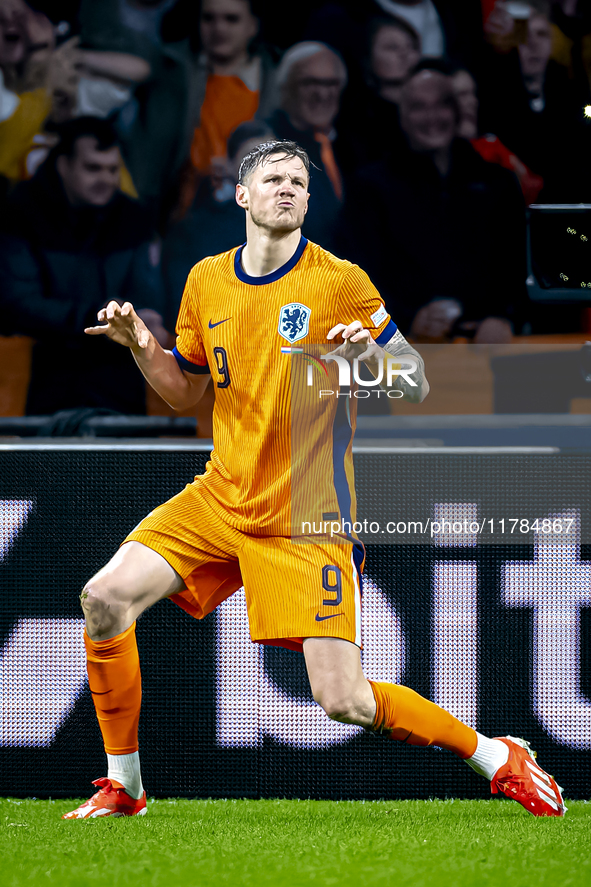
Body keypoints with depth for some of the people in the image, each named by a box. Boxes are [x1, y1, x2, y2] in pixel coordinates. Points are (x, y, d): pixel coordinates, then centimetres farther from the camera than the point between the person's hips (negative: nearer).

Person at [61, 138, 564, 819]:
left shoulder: (340, 282, -6)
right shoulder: (207, 281, 7)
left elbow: (417, 385, -4)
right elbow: (184, 391, 19)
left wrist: (371, 353, -25)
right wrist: (140, 345, 0)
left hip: (305, 519, -5)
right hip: (220, 501, 5)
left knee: (343, 701, -12)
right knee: (106, 597, -14)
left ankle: (498, 758, 10)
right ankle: (124, 787, 2)